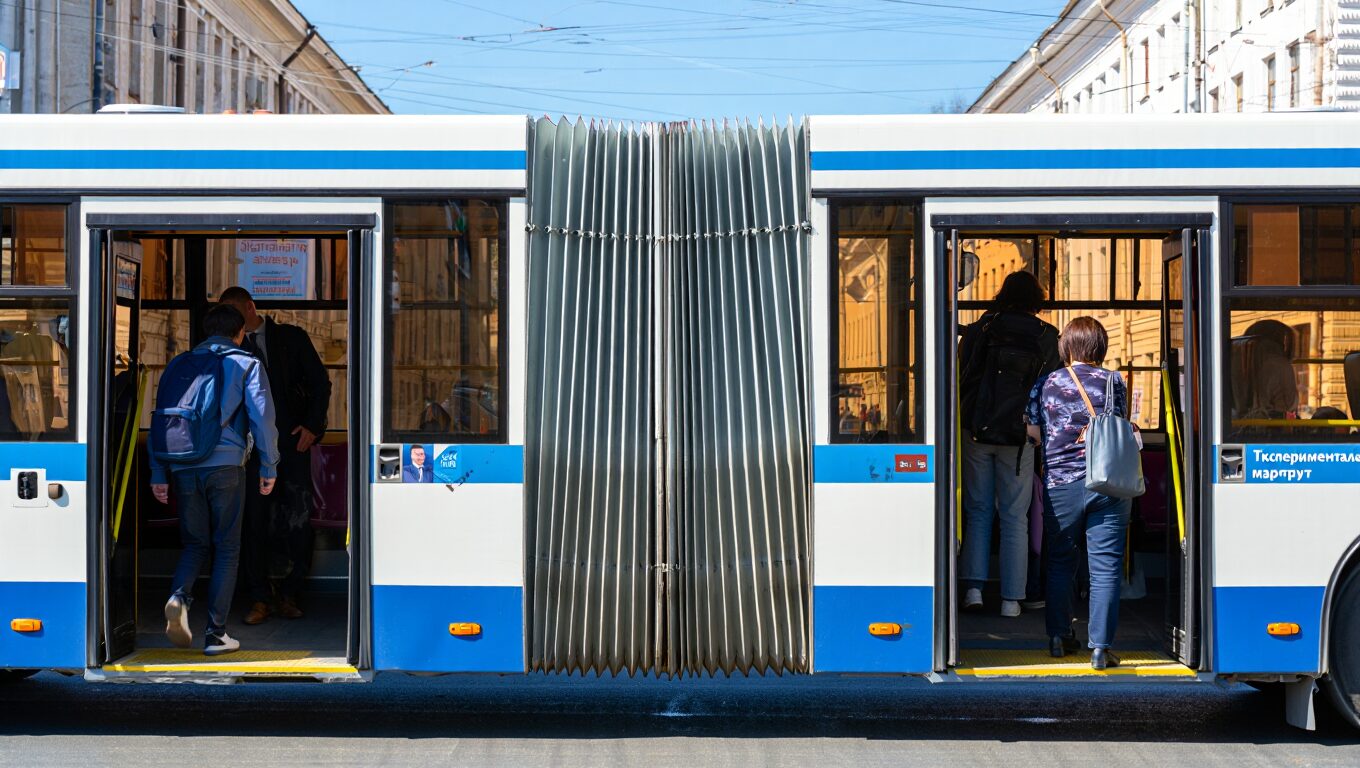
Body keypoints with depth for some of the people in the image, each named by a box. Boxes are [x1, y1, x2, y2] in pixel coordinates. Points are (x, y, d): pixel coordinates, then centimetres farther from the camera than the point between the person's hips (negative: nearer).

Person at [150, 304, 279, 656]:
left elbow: (160, 419, 13)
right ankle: (216, 633, 4)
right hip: (226, 465, -3)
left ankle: (179, 595, -13)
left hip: (183, 467, 3)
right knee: (226, 548, 6)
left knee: (195, 543, 16)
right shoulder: (246, 364, 6)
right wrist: (269, 468, 3)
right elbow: (262, 417, -3)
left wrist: (158, 474, 14)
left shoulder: (179, 364, 16)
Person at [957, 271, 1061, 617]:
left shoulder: (978, 330, 1)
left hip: (977, 430, 1)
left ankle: (973, 586, 1)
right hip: (1019, 436, -1)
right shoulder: (1047, 337, -2)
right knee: (1014, 517, 5)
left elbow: (962, 378, 8)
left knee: (978, 511, 10)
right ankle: (1011, 598, 4)